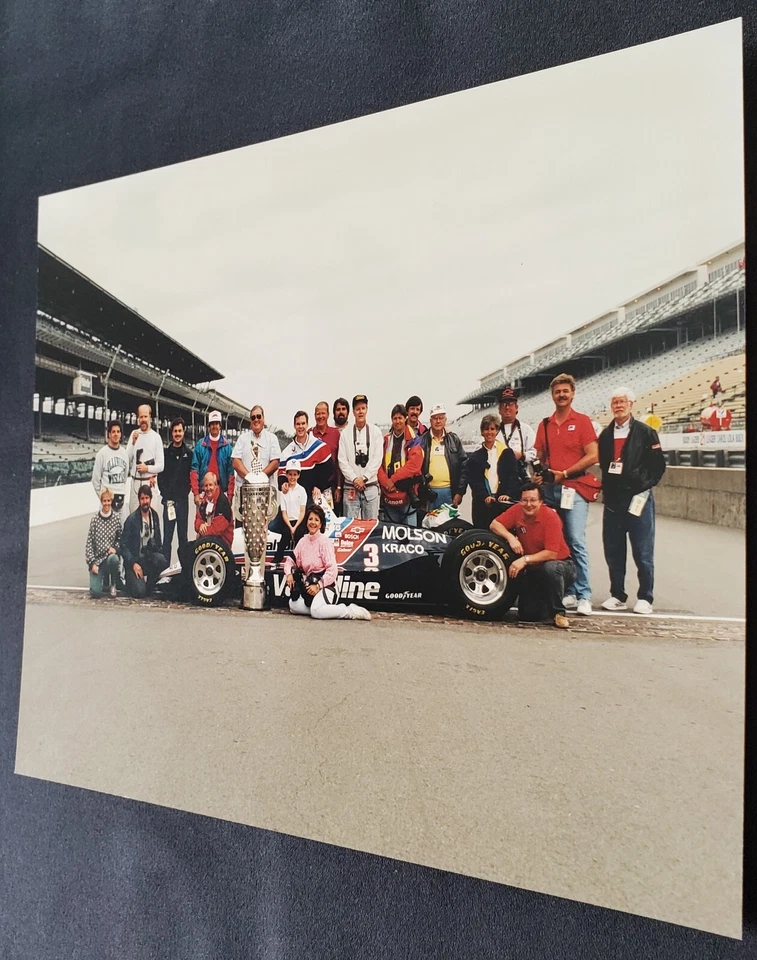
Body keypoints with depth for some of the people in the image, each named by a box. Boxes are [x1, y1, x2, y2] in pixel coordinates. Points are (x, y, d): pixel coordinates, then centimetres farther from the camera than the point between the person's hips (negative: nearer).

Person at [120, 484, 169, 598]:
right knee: (139, 592, -22)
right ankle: (130, 579, 14)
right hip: (134, 559, -4)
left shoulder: (154, 515, 6)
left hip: (149, 556, 4)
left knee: (162, 561, -31)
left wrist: (161, 553, -2)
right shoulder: (132, 519, -9)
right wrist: (133, 563, -18)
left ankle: (149, 585, -4)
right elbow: (124, 545, -9)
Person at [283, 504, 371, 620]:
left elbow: (332, 570, -15)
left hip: (324, 584, -6)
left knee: (316, 611, -30)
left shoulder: (324, 541, -9)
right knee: (293, 605, -16)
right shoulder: (303, 541, 9)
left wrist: (318, 585, -22)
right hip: (309, 584, 7)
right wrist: (289, 574, -7)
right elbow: (290, 560, 13)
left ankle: (351, 611, -16)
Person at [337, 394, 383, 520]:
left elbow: (377, 459, -2)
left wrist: (364, 478, -9)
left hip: (370, 485, 0)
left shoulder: (375, 431, 5)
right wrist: (354, 479, -9)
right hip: (350, 486, 0)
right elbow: (342, 460, 1)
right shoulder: (345, 433, 5)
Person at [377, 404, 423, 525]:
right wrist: (386, 483, -11)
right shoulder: (385, 441, 12)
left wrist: (393, 479, -12)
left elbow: (414, 465, -11)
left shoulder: (413, 440, 0)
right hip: (388, 496, 4)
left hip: (407, 494, -4)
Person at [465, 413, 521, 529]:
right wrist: (485, 496, -13)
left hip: (503, 502, -1)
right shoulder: (475, 457, 10)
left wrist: (508, 494, -15)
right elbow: (473, 480, 1)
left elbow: (513, 476, 1)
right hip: (482, 503, 1)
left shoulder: (507, 453, 8)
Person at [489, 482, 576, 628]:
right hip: (533, 569, 4)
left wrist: (525, 560, -37)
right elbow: (494, 524, -8)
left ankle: (558, 613, -17)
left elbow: (551, 553, -28)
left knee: (550, 568, -40)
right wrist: (510, 537, -26)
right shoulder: (517, 510, -10)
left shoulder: (550, 517, -24)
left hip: (560, 565, -4)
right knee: (527, 614, -7)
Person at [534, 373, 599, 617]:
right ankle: (569, 592, 15)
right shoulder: (545, 424, 15)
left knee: (576, 541, -11)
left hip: (575, 488, -5)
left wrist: (563, 473, -10)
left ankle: (584, 596, -5)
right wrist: (538, 473, 0)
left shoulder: (582, 421, 1)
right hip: (550, 489, 5)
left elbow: (592, 456, -6)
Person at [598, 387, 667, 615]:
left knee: (643, 552, 1)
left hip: (638, 499, -4)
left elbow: (658, 465, -1)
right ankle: (617, 596, 18)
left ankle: (645, 598, 11)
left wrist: (644, 486, -7)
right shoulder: (605, 435, 14)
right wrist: (606, 487, 7)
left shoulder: (646, 432, 1)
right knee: (613, 551, 7)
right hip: (612, 499, 4)